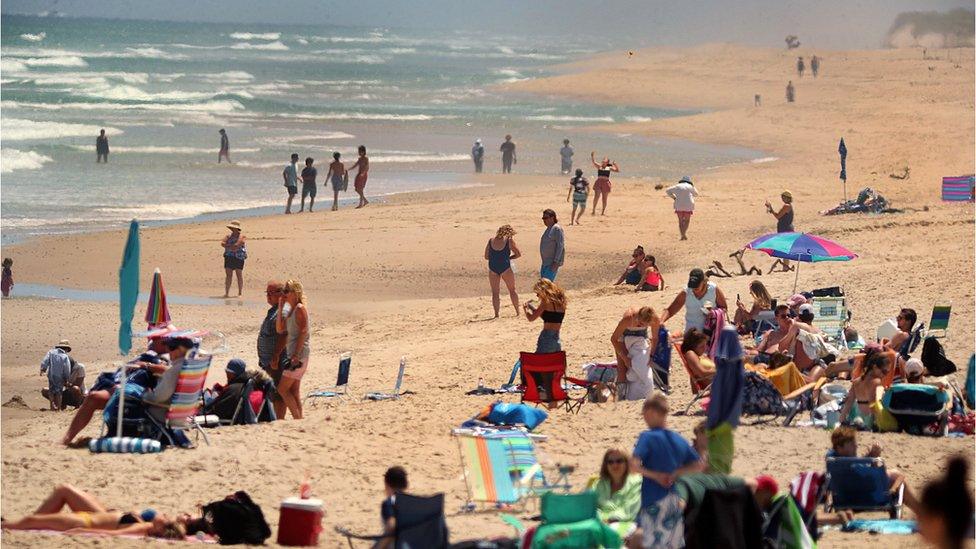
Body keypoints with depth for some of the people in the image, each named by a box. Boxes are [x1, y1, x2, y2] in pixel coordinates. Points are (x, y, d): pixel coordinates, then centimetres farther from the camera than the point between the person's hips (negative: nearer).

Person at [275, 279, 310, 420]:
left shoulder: (300, 309, -13)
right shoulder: (290, 309, 15)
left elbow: (303, 332, -18)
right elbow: (280, 329, 12)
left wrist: (296, 355, -22)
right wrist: (280, 308, 7)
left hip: (299, 354, -10)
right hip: (292, 354, 10)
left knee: (282, 389, -9)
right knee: (294, 391, 11)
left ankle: (297, 419, -7)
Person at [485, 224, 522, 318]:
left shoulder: (491, 241, 8)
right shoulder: (509, 241, -2)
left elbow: (486, 256, 11)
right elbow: (518, 254, 0)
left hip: (493, 268, 2)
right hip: (505, 267, -2)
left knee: (495, 292, 7)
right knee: (512, 290, 13)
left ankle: (496, 314, 1)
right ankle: (518, 312, 14)